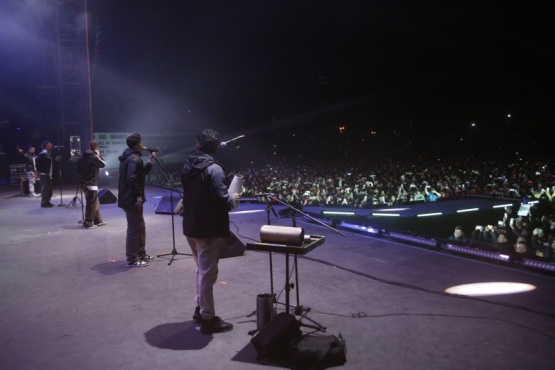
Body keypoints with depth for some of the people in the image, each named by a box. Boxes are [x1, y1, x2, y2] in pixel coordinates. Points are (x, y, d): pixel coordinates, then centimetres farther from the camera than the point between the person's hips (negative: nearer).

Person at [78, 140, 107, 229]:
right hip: (91, 183, -9)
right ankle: (88, 223, 2)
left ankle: (98, 220, 27)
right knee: (92, 204, -2)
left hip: (84, 182, 9)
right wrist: (99, 155, 3)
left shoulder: (83, 156, 8)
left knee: (96, 203, 18)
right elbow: (103, 164, -3)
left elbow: (78, 168, 11)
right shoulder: (94, 157, -16)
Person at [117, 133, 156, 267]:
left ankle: (141, 254, 29)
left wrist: (151, 160, 18)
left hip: (129, 198, 11)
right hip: (132, 199, -11)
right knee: (135, 228, -4)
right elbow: (132, 179, -28)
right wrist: (138, 196, -22)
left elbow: (142, 173, 24)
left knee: (140, 227, 19)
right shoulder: (134, 159, -18)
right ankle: (132, 259, 3)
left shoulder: (129, 157, 16)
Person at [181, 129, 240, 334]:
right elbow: (221, 200, -25)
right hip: (207, 229, -8)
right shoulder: (214, 169, -18)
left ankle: (200, 308, 34)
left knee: (201, 270, 23)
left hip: (190, 226, 8)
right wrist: (233, 199, -2)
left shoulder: (188, 167, 7)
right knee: (207, 273, 1)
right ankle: (208, 318, 11)